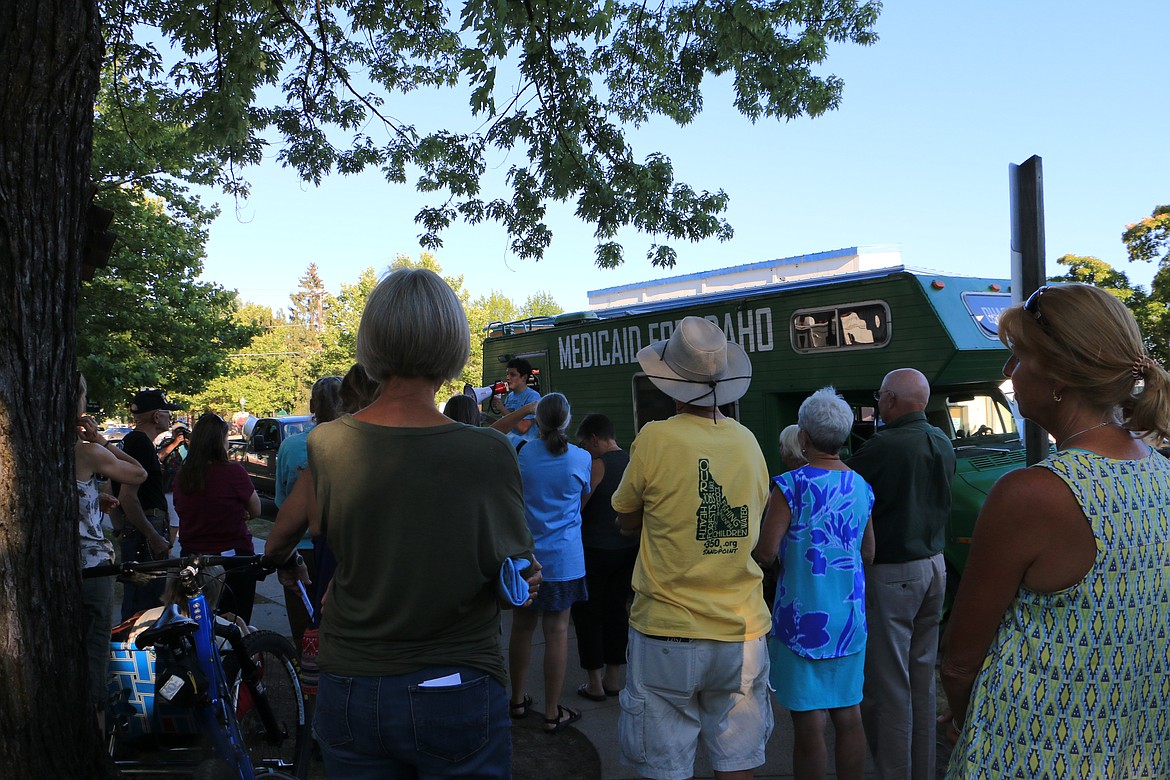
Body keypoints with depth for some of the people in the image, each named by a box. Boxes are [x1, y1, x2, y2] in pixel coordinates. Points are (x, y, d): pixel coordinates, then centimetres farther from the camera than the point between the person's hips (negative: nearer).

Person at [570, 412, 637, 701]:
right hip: (629, 549, 7)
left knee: (587, 613, 6)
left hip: (595, 550, -7)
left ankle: (595, 682, 9)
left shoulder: (596, 465, -16)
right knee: (616, 610, 15)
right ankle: (613, 678, 21)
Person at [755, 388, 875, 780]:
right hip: (850, 616, 6)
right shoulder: (860, 487, 6)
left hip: (804, 616, -6)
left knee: (809, 723, 1)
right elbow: (868, 553, 14)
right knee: (848, 714, 14)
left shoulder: (791, 485, -13)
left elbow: (766, 551, -16)